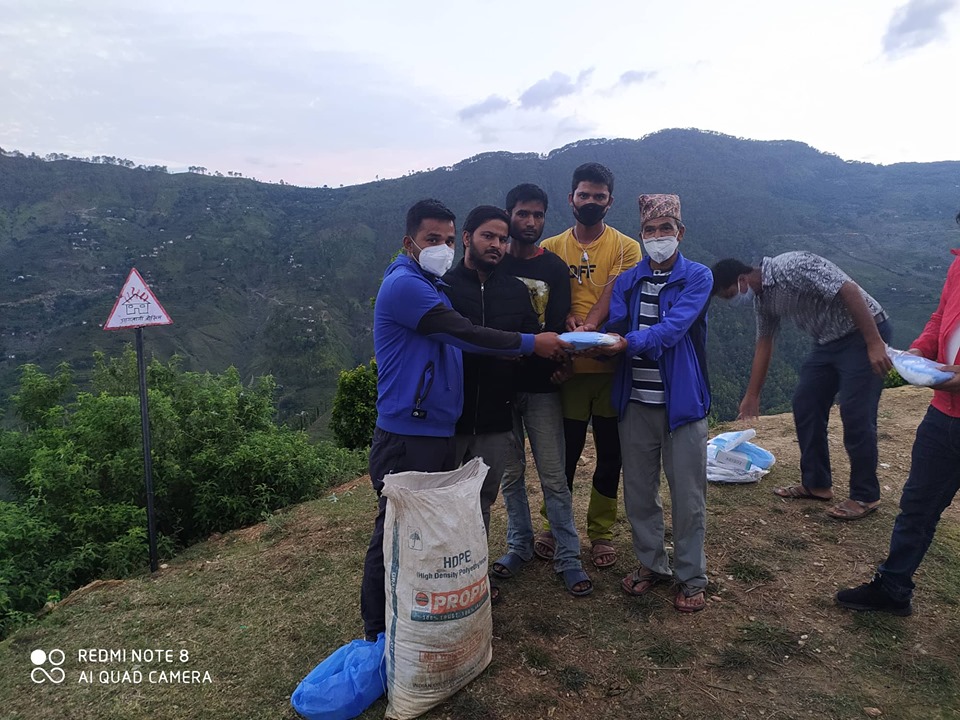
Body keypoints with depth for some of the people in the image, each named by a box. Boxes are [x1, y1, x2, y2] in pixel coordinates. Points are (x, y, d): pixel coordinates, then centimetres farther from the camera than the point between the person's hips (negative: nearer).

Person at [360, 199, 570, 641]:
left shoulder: (431, 287, 20)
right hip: (407, 435, -9)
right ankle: (378, 634, 15)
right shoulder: (404, 284, -12)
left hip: (439, 431, 10)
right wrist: (531, 344, -7)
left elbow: (457, 342, 17)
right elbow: (463, 334, -16)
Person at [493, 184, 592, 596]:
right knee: (511, 473, 11)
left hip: (541, 386, -1)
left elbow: (556, 327, -5)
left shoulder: (555, 268, 3)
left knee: (554, 476, 2)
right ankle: (519, 545, 28)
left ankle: (568, 557, 13)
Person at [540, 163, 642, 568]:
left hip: (611, 365, 0)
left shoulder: (626, 248, 2)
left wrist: (589, 328, -29)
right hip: (567, 366, 1)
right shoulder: (552, 248, 6)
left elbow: (614, 293, -12)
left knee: (610, 454, 10)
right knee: (564, 452, 10)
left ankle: (601, 532, 28)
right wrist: (567, 320, -20)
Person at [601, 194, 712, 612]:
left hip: (682, 401, -3)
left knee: (687, 495, 5)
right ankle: (651, 563, 32)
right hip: (636, 401, 4)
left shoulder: (697, 277, -3)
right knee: (638, 491, 13)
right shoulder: (627, 282, 9)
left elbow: (673, 327, -19)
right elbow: (613, 328, -3)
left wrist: (630, 342, -34)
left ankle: (691, 577, 22)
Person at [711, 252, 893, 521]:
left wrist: (875, 344, -28)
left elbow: (850, 290, -27)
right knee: (804, 406, 7)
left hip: (864, 333, -9)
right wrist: (752, 396, 19)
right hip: (828, 341, 9)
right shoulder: (762, 298, 4)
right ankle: (816, 483, 19)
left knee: (856, 416, -7)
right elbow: (763, 344, 15)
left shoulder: (792, 267, -24)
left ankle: (865, 496, 8)